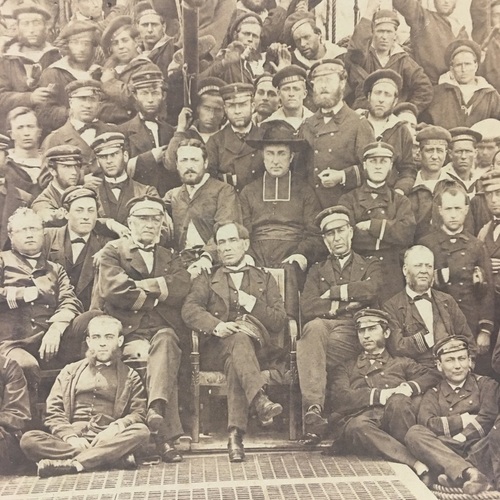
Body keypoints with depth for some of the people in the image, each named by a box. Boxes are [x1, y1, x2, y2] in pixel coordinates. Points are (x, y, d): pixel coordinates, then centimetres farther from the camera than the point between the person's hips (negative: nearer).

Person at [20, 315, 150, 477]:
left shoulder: (130, 376, 16)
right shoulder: (70, 371, 20)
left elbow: (139, 413, 3)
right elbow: (52, 413, 9)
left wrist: (116, 427, -18)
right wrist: (71, 437, -10)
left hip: (108, 440, -1)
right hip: (70, 441, 2)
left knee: (141, 432, -30)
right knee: (29, 439, -26)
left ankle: (72, 463, -34)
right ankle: (114, 456, -30)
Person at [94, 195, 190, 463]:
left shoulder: (170, 257, 25)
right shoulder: (113, 251, 14)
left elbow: (181, 288, 3)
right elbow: (114, 289, -7)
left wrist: (140, 286, -4)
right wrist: (156, 295, 0)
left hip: (164, 330, 3)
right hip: (129, 331, -2)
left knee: (165, 341, -34)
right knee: (160, 358, -32)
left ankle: (156, 410, -47)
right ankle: (167, 434, -33)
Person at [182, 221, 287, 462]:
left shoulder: (265, 279, 23)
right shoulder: (207, 278, 21)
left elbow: (279, 321, 10)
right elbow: (189, 310, 0)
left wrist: (253, 304, -7)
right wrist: (216, 325, -20)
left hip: (258, 348, 1)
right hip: (216, 349, 0)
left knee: (235, 361, -35)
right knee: (239, 338, -35)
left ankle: (235, 434, -42)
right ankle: (260, 400, -50)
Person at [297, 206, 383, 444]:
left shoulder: (370, 266, 24)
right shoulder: (317, 270, 27)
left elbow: (370, 289, -4)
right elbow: (307, 308, 7)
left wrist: (332, 293, 2)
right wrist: (344, 304, -1)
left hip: (355, 330, -1)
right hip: (323, 326, 2)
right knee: (313, 328, -38)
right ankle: (314, 409, -45)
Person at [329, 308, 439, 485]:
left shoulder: (401, 363, 29)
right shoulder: (345, 368, 26)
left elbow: (433, 376, 11)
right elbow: (342, 398, 4)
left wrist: (410, 387, -9)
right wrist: (379, 395, -8)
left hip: (396, 420, 0)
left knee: (398, 401, -32)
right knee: (356, 425, -36)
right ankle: (417, 464, -39)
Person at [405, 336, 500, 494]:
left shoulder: (486, 384, 15)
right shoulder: (433, 395, 19)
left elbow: (487, 419, -2)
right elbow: (427, 423, -1)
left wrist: (459, 439, -13)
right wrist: (464, 420, -3)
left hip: (483, 449, -1)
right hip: (450, 452, 1)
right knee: (414, 433, -24)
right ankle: (469, 472, -43)